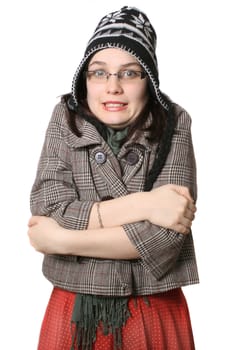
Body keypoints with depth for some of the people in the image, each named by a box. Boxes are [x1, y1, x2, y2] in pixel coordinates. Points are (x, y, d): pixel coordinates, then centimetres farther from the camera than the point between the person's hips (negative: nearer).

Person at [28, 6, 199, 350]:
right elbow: (49, 213, -14)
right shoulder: (66, 120, -4)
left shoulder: (174, 125, -9)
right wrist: (140, 205, -22)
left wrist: (61, 240, -16)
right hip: (74, 310, 1)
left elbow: (165, 234, -19)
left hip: (156, 312, -1)